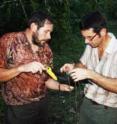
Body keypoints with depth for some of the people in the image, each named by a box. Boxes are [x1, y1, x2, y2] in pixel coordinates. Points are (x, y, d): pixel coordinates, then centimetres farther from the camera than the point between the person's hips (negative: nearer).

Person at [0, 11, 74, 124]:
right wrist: (22, 68, -27)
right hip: (18, 109, -4)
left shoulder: (46, 49, 2)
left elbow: (45, 78, 9)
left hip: (42, 104, 5)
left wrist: (60, 86, -8)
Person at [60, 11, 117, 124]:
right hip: (87, 103, 5)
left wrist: (90, 74, -35)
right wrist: (74, 66, -10)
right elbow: (83, 64, 11)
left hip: (108, 111, -5)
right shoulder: (91, 45, -5)